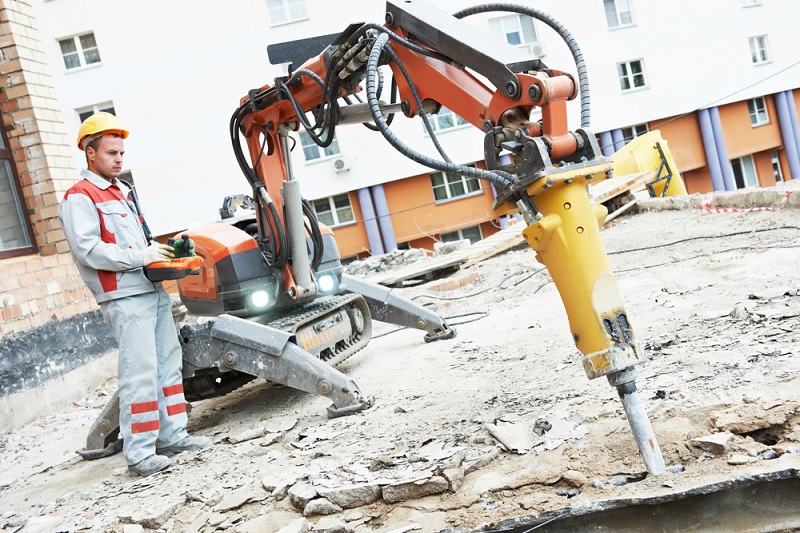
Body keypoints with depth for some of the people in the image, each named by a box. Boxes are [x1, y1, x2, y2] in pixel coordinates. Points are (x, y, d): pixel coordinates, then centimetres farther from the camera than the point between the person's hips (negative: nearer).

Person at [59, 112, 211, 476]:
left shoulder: (122, 192, 23)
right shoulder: (79, 198, -6)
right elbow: (88, 250, -17)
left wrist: (163, 250, 10)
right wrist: (141, 256, -18)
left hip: (153, 290, 9)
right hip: (125, 298, -9)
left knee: (169, 363, 10)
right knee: (140, 372, -10)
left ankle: (173, 435, 19)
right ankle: (139, 453, -3)